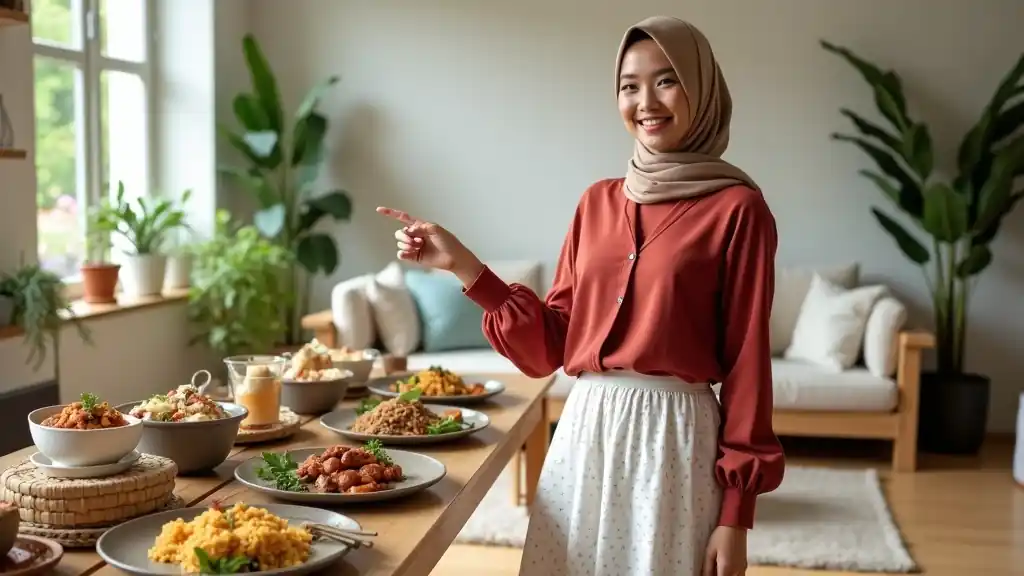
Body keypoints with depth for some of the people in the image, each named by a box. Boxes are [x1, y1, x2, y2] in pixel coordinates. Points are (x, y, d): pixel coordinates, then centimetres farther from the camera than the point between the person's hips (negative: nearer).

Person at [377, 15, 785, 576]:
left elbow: (747, 363, -7)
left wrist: (735, 512, -8)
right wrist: (462, 265, -2)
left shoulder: (736, 208, -5)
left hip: (673, 439, -5)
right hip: (583, 434, 5)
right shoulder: (598, 201, 9)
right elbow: (550, 345, 7)